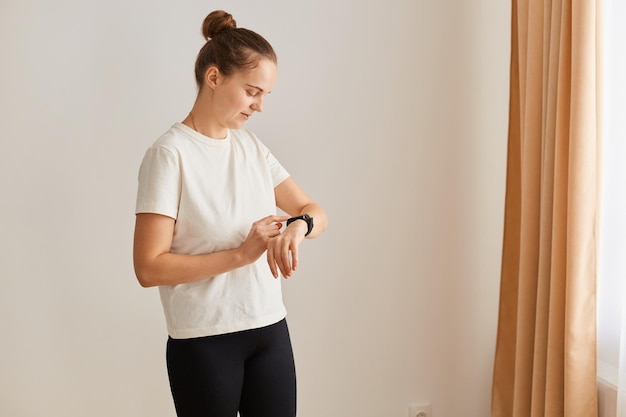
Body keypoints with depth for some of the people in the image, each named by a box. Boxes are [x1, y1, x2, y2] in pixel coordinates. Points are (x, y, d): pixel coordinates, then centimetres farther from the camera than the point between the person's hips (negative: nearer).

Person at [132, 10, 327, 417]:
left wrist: (298, 225, -12)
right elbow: (149, 267, -16)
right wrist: (242, 253, -20)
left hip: (271, 331, 6)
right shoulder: (170, 154, -12)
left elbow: (315, 212, 11)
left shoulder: (252, 146, 7)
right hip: (204, 343, -5)